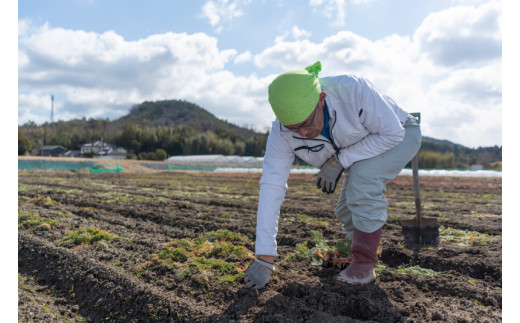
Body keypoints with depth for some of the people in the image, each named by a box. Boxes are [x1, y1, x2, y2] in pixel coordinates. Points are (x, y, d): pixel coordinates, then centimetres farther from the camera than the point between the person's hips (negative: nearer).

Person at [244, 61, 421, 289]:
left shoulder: (353, 90, -39)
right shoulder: (282, 132, -27)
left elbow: (392, 132, -29)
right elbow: (271, 188, -30)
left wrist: (339, 161, -33)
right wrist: (263, 259, -31)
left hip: (400, 135, -5)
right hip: (363, 151, 5)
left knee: (362, 175, -31)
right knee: (347, 212, 3)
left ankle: (363, 266, -18)